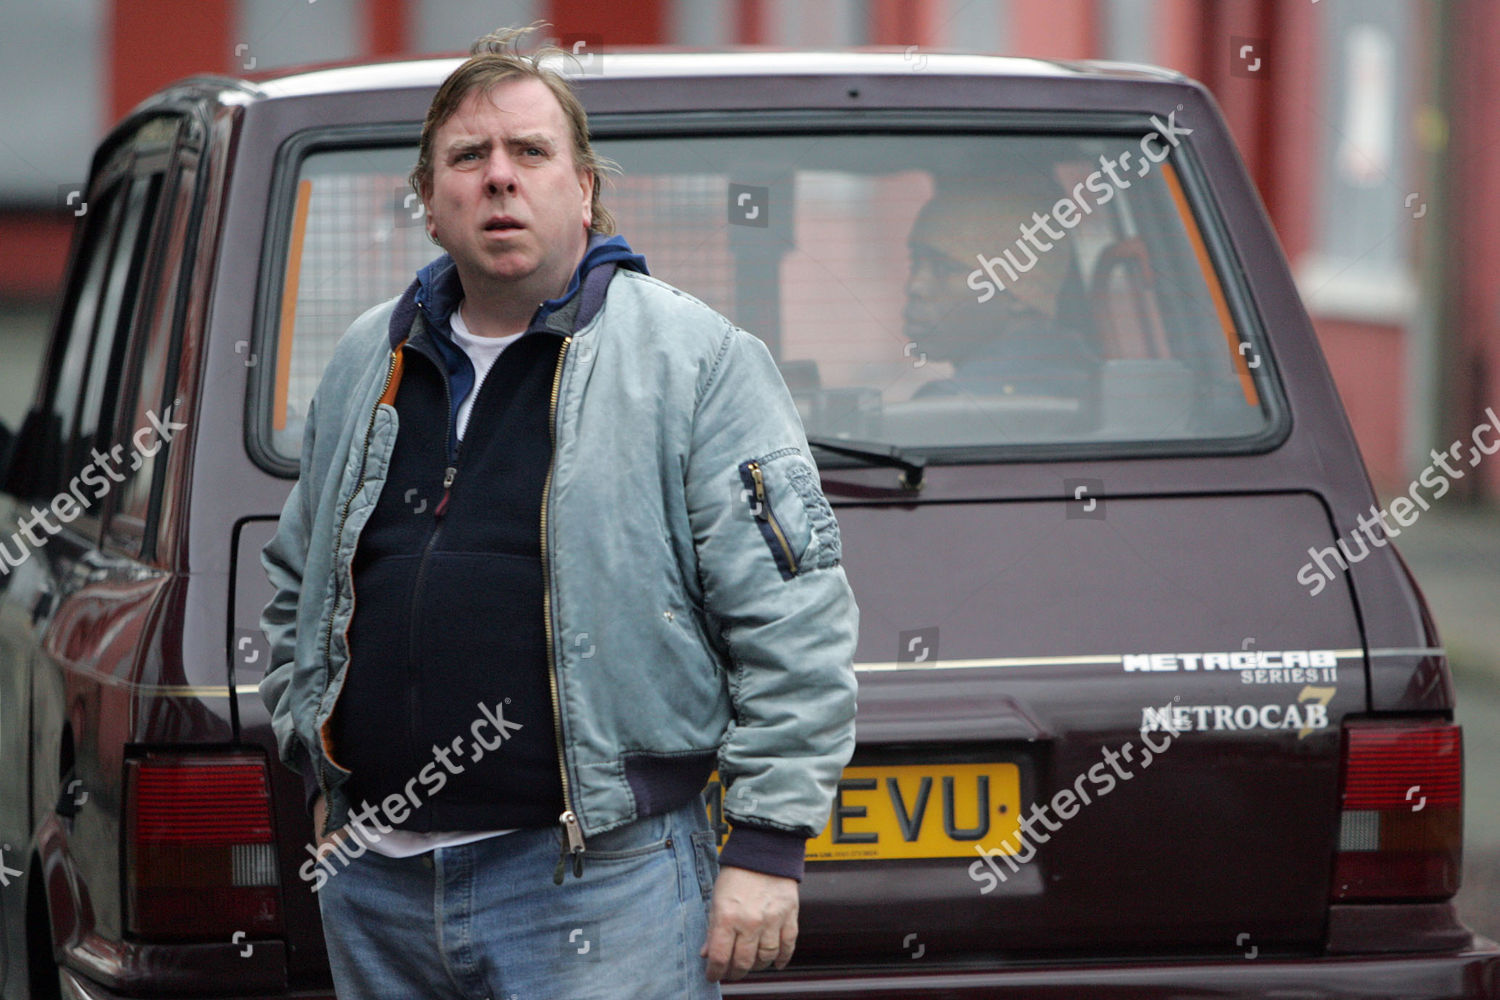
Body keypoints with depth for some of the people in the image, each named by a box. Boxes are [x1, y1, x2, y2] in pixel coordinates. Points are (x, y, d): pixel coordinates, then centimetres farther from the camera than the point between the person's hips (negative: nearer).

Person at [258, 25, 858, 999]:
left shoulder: (696, 357, -3)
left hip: (599, 886, -6)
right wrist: (321, 775, 18)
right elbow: (297, 585, 28)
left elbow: (795, 620, -7)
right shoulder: (366, 365, 15)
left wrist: (766, 846, -12)